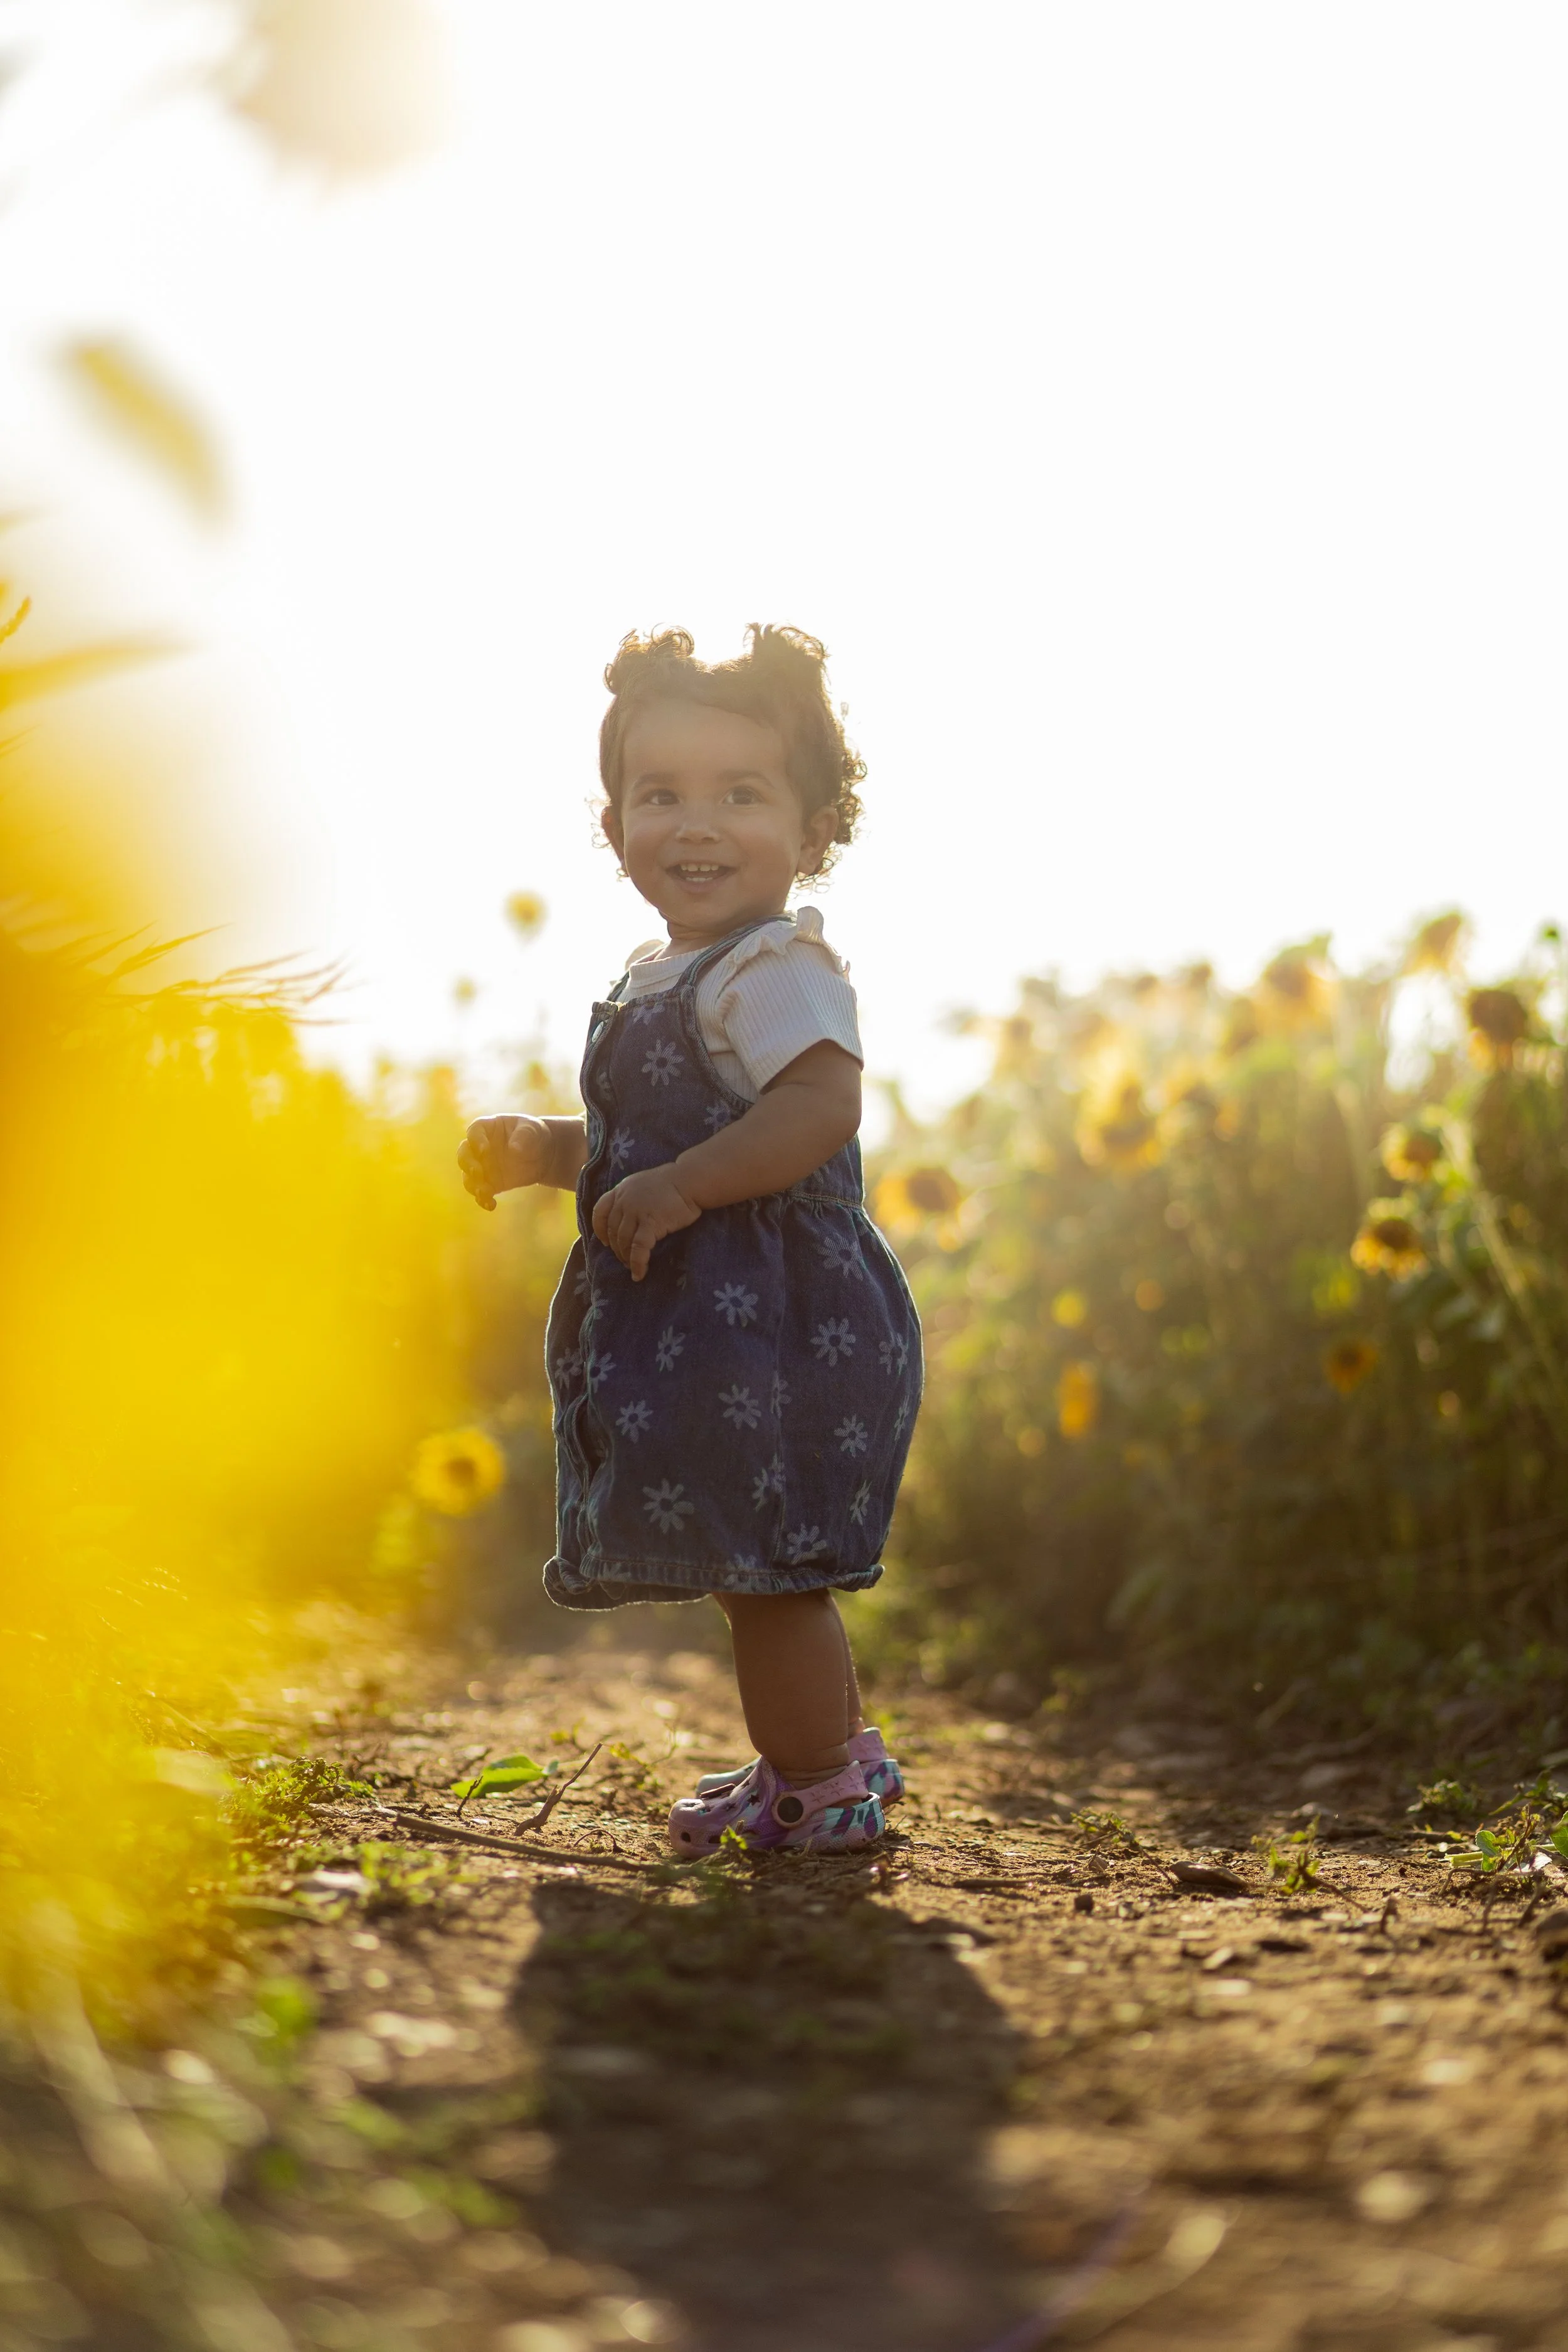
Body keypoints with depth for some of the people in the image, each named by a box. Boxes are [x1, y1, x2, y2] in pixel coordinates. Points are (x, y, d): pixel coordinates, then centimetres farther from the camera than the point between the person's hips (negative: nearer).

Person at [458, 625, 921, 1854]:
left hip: (772, 1323, -10)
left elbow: (823, 1106, -30)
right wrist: (545, 1150, 16)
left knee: (763, 1569, -2)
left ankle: (816, 1792, 14)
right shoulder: (661, 978, 17)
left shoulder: (779, 966, -15)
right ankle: (839, 1750, 37)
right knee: (763, 1571, 21)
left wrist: (680, 1186, -31)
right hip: (701, 1327, 10)